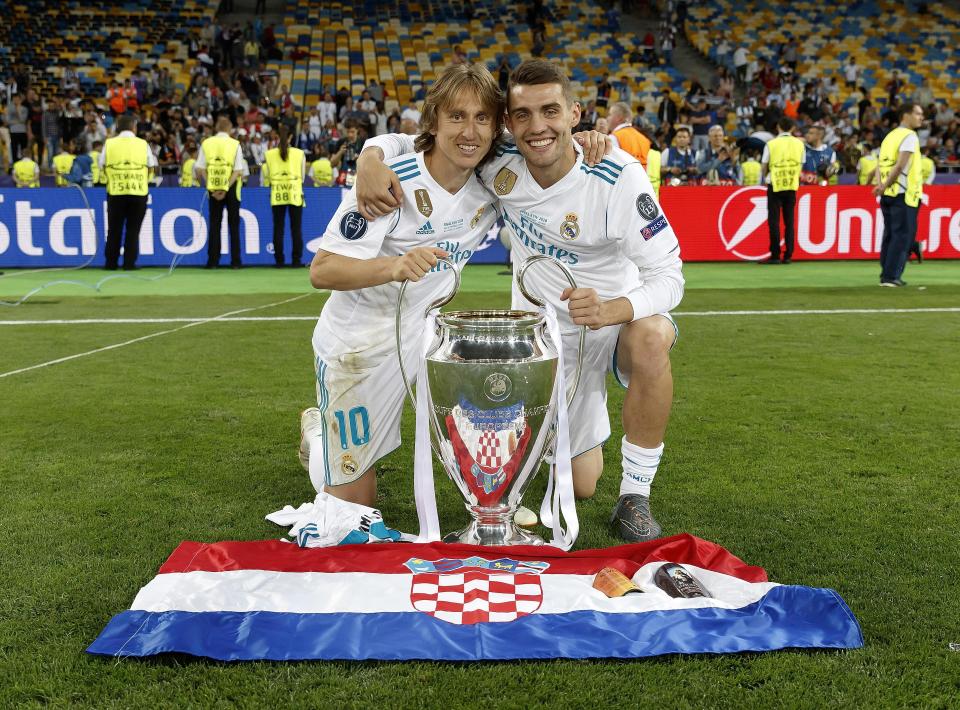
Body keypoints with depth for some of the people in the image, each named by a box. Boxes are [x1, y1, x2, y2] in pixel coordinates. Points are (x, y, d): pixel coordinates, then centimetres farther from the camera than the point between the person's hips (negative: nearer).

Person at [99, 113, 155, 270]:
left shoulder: (109, 143, 2)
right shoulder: (143, 144, 1)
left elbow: (102, 167, 3)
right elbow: (151, 168, 5)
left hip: (115, 191, 1)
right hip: (138, 192, -1)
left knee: (114, 229, 9)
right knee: (133, 229, 4)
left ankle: (111, 263, 11)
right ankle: (129, 263, 1)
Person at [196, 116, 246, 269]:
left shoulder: (206, 143, 2)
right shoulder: (235, 144, -4)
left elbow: (199, 169, -4)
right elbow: (238, 171, -13)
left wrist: (211, 188, -6)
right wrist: (226, 189, -13)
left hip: (213, 187, 2)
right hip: (231, 187, -2)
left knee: (214, 224, 8)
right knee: (234, 224, 6)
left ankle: (213, 260, 4)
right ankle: (235, 261, 3)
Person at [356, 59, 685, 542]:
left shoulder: (617, 176, -24)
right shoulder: (500, 164, -16)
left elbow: (668, 275, -25)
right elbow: (406, 143, -7)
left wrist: (612, 310, -46)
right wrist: (372, 158, -32)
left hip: (619, 317, -2)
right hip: (546, 334, 2)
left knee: (651, 338, -40)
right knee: (580, 483, 7)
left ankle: (635, 498, -20)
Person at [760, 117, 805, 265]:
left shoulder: (771, 144, -7)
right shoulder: (799, 144, 4)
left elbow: (763, 168, -3)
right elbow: (800, 165, 6)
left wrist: (765, 177, 15)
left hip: (775, 186, -3)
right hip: (792, 186, 3)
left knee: (774, 221, -1)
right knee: (789, 221, 7)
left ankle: (775, 255, -4)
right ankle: (788, 255, 6)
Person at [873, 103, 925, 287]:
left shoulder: (890, 136, 17)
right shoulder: (909, 136, -9)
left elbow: (880, 165, 10)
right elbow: (900, 165, -18)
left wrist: (880, 185, -3)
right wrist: (884, 186, -14)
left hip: (887, 194, 8)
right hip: (903, 194, -8)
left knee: (890, 234, 12)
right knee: (903, 235, -4)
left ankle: (886, 275, 15)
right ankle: (891, 276, -6)